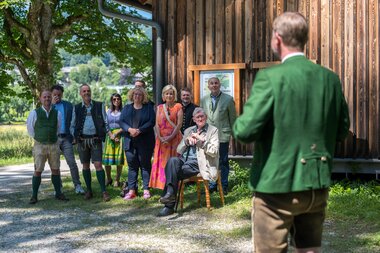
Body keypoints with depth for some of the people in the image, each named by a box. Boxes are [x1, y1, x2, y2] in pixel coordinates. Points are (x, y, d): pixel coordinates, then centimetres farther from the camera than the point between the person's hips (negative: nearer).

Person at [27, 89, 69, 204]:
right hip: (40, 146, -2)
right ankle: (34, 196, 4)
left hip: (54, 145, 2)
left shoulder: (57, 113, 3)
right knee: (38, 171, -2)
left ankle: (58, 193, 15)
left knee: (55, 170, 7)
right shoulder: (34, 113, -4)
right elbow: (30, 128, 10)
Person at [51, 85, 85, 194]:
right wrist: (52, 104, -13)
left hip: (66, 138, 0)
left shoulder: (68, 105, 9)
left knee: (72, 163, -6)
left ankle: (77, 185, -1)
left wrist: (74, 135, -1)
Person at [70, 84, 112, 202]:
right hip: (82, 140, 2)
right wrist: (74, 137, -1)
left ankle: (104, 191, -5)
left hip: (95, 139, -2)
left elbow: (105, 122, 6)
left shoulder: (99, 106, 6)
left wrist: (111, 134, -6)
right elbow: (72, 125, 14)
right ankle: (89, 191, 18)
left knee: (98, 165, -8)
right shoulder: (77, 108, 9)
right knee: (85, 166, 8)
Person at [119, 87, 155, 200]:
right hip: (130, 141, 3)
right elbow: (121, 122, 5)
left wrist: (139, 130, -17)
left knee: (145, 164, 1)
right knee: (132, 165, 3)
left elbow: (151, 122, -6)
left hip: (145, 142, -2)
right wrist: (130, 129, -14)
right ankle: (132, 190, 6)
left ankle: (146, 189, 7)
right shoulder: (126, 108, 14)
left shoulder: (148, 108, 5)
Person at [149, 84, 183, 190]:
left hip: (174, 138, -3)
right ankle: (163, 186, 4)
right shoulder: (160, 107, 12)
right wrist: (160, 137, -10)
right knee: (162, 162, 1)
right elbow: (157, 124, 5)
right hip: (162, 140, 3)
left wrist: (171, 137, -15)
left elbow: (179, 124, -6)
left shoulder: (178, 107, 2)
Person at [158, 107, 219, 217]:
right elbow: (179, 150, 16)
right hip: (184, 159, 5)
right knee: (172, 160, -29)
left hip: (197, 163, -5)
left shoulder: (213, 131, 7)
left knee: (173, 172, -26)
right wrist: (187, 140, -2)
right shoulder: (188, 131, 22)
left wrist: (202, 140, -11)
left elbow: (214, 152, -4)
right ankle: (170, 193, -32)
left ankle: (170, 206, -23)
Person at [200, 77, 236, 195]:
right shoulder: (204, 100, 7)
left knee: (223, 162, 5)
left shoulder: (228, 99, -2)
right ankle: (212, 185, 18)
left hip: (223, 135, -3)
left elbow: (233, 117, 2)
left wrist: (233, 133, 3)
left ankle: (224, 186, 14)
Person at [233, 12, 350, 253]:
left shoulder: (270, 77, -15)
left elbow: (245, 131, -19)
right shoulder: (330, 78, 2)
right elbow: (341, 130, 11)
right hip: (318, 185, 6)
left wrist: (238, 124, 3)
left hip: (278, 184, -5)